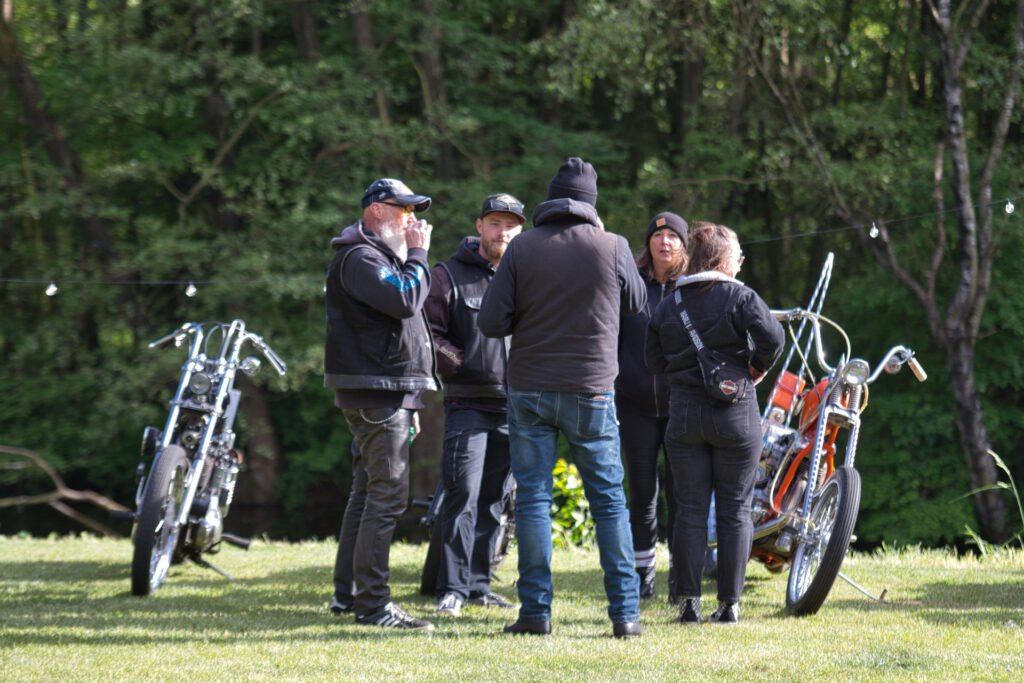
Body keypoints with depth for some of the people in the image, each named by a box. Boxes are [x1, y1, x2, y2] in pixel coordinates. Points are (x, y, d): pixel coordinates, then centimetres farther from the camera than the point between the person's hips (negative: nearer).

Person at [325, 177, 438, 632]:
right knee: (388, 494, -14)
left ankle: (347, 593, 18)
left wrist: (407, 405, 25)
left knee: (368, 492, 13)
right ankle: (373, 604, -16)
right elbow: (405, 300, -26)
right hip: (375, 394, -11)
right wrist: (418, 256, -10)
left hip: (386, 395, 11)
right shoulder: (359, 258, -12)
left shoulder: (380, 258, 24)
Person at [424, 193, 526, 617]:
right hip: (468, 403, -4)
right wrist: (461, 365, -15)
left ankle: (479, 584, 16)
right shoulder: (450, 275, 0)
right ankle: (453, 588, -9)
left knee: (494, 501, 9)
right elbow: (429, 331, -5)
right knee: (463, 496, -11)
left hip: (513, 407, 4)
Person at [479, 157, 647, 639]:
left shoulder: (522, 248, -4)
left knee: (533, 498, 5)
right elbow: (637, 302, 13)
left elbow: (492, 322, -5)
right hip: (591, 389, 0)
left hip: (529, 389, 0)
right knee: (610, 499, 7)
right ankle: (625, 612, 4)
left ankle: (536, 611, 2)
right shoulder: (612, 247, -5)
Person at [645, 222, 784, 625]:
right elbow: (771, 336, -19)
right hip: (735, 412, -3)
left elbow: (654, 361, 8)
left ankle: (689, 601, 1)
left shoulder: (669, 306, 6)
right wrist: (758, 367, -1)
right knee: (734, 511, 5)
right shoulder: (739, 297, -6)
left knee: (690, 509, 6)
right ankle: (729, 603, 5)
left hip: (684, 414, 3)